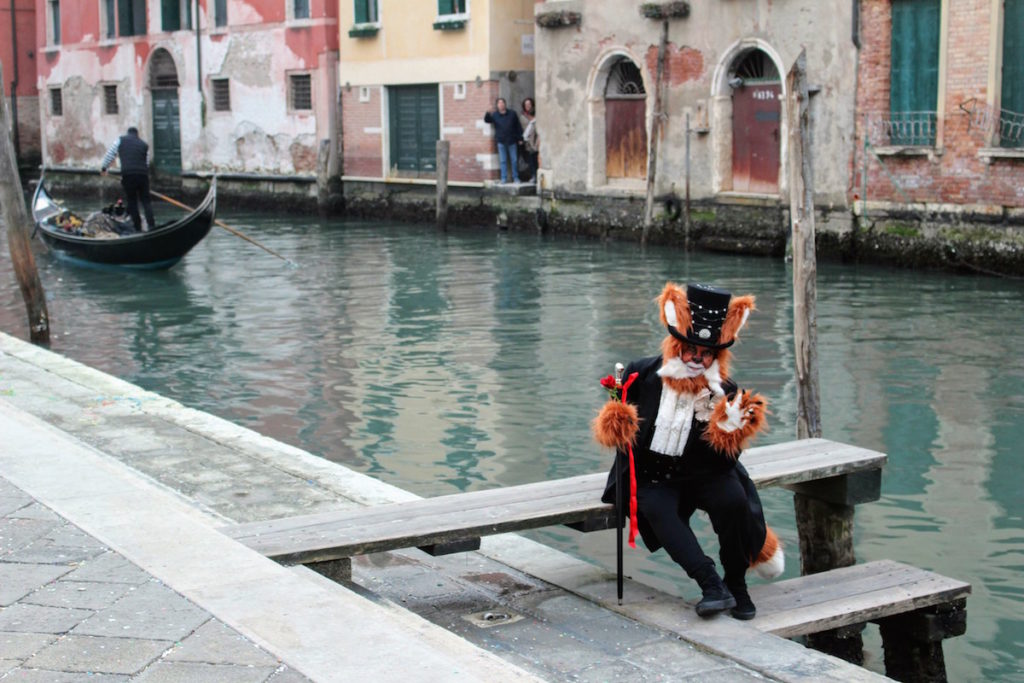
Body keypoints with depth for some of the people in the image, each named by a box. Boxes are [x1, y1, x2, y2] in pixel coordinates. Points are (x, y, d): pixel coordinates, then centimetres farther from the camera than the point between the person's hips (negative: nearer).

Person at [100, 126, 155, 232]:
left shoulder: (120, 140, 12)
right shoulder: (144, 145, 18)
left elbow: (110, 154, 10)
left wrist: (103, 168, 20)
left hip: (127, 174, -1)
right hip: (143, 175, 1)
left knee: (132, 202, 7)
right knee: (146, 200, 8)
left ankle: (138, 228, 4)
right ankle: (151, 225, -7)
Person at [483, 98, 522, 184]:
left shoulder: (512, 114, 6)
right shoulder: (494, 115, 5)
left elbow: (518, 127, 7)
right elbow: (486, 120, -10)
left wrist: (520, 138, 3)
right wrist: (488, 114, -30)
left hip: (512, 141, 1)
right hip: (501, 141, -1)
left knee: (514, 160, 4)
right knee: (503, 161, 2)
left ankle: (515, 177, 13)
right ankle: (504, 178, 6)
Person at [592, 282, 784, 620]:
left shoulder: (725, 393, -5)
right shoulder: (643, 374, -7)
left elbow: (725, 461, -7)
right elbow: (614, 419, 8)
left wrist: (731, 430, -26)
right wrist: (615, 423, -16)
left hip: (703, 476, 1)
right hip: (652, 477, -1)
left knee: (733, 499, -29)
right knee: (656, 508, -33)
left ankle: (736, 583, -9)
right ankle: (711, 583, -38)